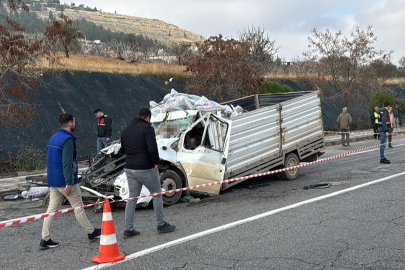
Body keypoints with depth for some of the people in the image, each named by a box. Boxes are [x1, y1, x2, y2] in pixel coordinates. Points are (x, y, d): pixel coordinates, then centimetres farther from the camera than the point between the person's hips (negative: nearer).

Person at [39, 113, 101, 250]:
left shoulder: (53, 138, 12)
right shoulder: (68, 140, -17)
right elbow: (67, 163, -23)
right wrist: (69, 182, -23)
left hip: (53, 181, 8)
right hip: (65, 181, -8)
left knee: (52, 209, 9)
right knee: (78, 207, 4)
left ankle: (45, 239, 9)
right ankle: (91, 232, 18)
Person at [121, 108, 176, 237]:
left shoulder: (126, 130, 13)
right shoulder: (147, 128, -12)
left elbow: (123, 149, 19)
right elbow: (152, 148, -21)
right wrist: (156, 162, -10)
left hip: (130, 169, 7)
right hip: (146, 169, -7)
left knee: (132, 198, 11)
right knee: (157, 195, 8)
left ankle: (128, 229, 10)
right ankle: (161, 225, 15)